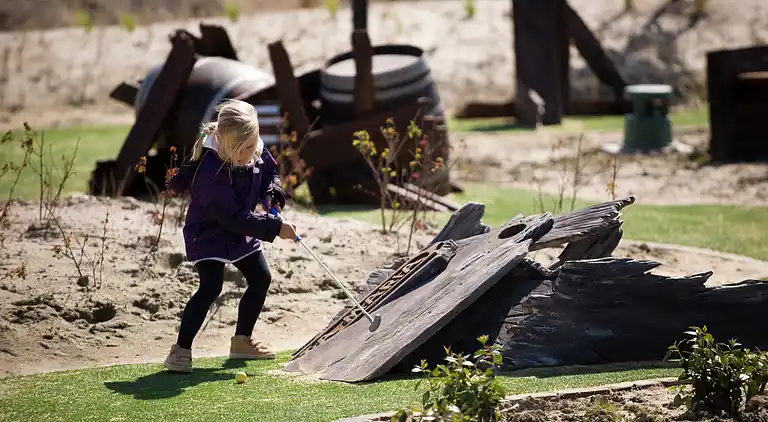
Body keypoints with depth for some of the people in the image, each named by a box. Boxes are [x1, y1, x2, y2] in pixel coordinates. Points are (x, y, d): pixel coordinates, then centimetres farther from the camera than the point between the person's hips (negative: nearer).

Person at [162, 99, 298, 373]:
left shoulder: (257, 152, -12)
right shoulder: (210, 172, -35)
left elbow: (270, 172, 11)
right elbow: (235, 218, -33)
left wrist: (273, 194, -11)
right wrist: (275, 228, -31)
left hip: (241, 233, 8)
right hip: (209, 235, -8)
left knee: (261, 279, 10)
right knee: (211, 286, -21)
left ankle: (242, 341, 26)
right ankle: (181, 350, -15)